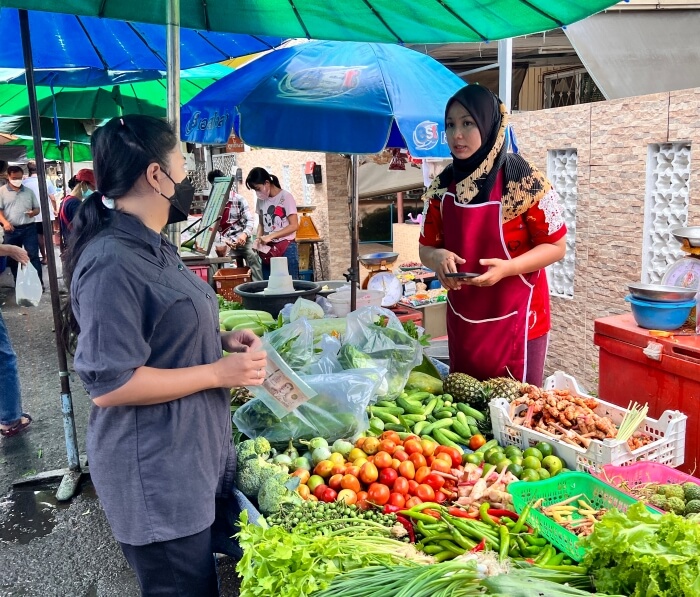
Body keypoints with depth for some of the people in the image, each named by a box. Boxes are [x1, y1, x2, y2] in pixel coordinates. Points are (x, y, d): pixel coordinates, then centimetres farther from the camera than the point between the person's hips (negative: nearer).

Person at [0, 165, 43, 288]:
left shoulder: (29, 191, 9)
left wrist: (33, 212, -11)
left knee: (33, 256, -3)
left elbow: (37, 208, 14)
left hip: (29, 228, 0)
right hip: (11, 230, 0)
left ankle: (39, 282, 1)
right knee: (13, 258, 8)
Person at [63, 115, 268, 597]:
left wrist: (221, 340, 4)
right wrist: (218, 373, -21)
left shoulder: (153, 246, 9)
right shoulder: (112, 262, -24)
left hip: (193, 460, 9)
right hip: (156, 479, -9)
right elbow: (109, 385, -25)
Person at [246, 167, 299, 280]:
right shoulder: (261, 200, 8)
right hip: (268, 249, 6)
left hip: (286, 248, -6)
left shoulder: (285, 197, -9)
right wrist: (259, 239, -3)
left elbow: (294, 225, -13)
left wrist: (271, 236, -18)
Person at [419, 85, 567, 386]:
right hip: (462, 322, 5)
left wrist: (506, 268, -24)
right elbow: (427, 247, 8)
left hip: (515, 320, -4)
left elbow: (555, 246, -9)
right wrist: (438, 257, -16)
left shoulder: (525, 181, -14)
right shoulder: (442, 186, 0)